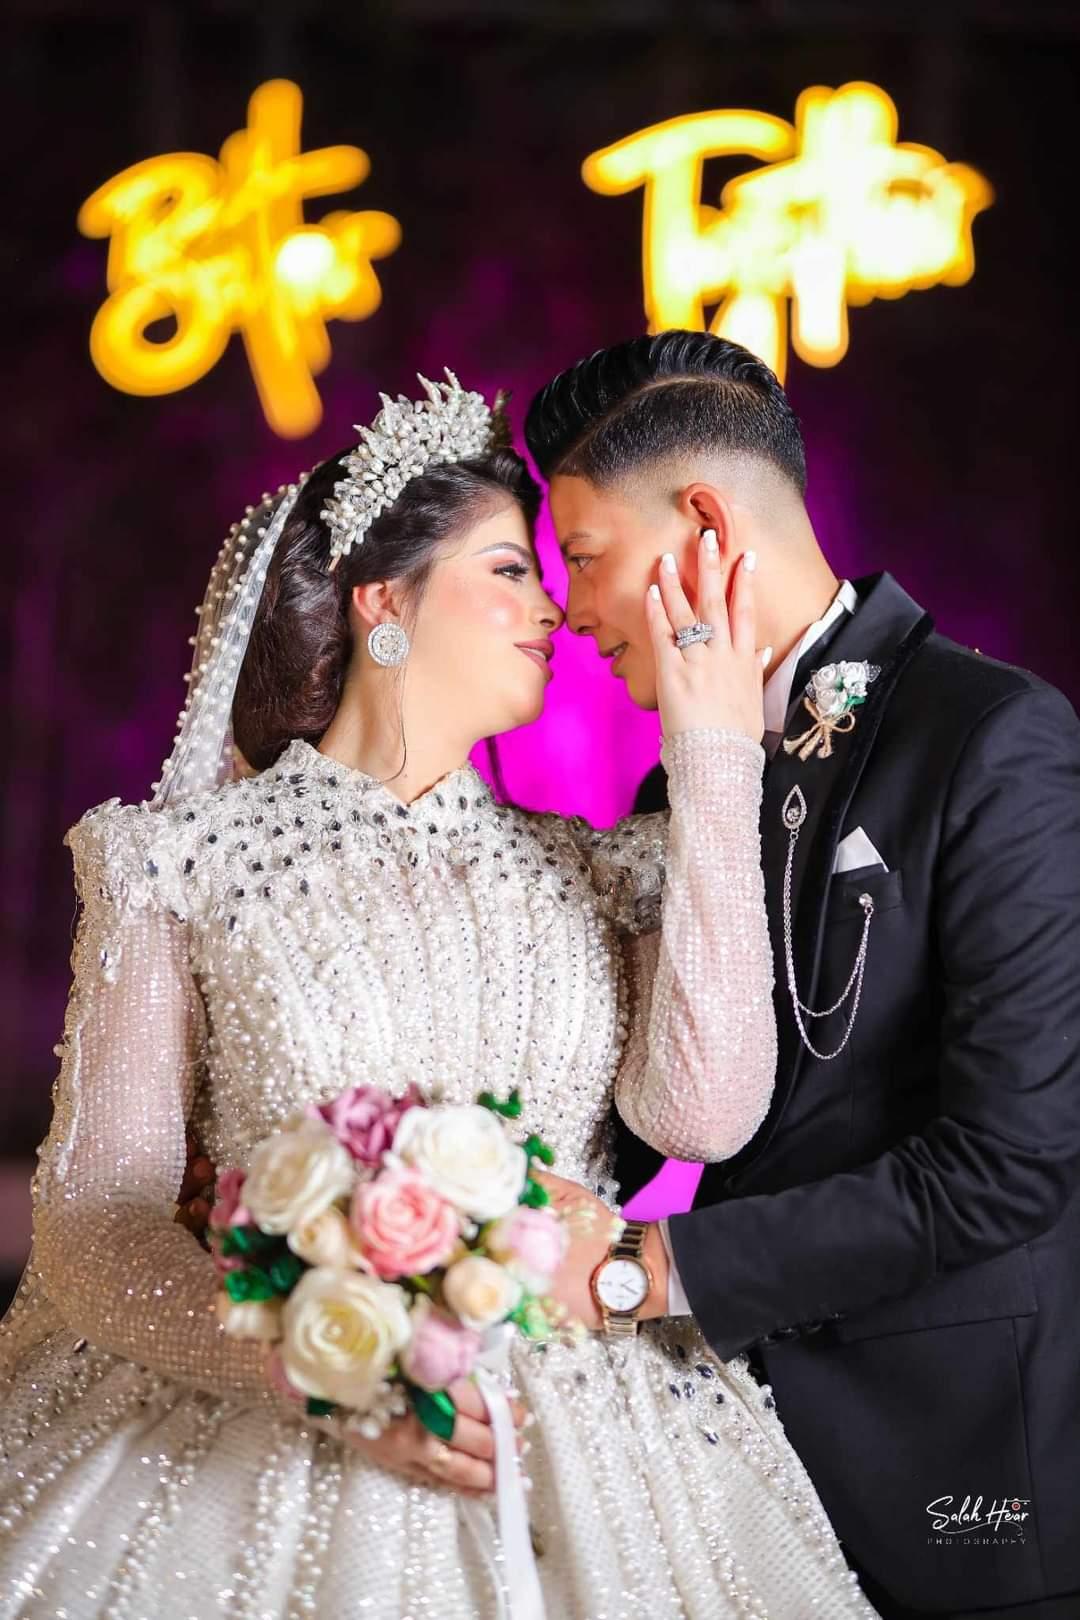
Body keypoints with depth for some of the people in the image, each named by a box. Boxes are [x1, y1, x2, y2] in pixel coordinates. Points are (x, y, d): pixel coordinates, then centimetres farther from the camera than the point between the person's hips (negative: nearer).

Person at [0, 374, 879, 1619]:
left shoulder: (587, 874, 10)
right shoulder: (184, 864, 1)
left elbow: (701, 1114, -8)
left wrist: (715, 770, -5)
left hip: (574, 1447, 3)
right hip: (264, 1441, -3)